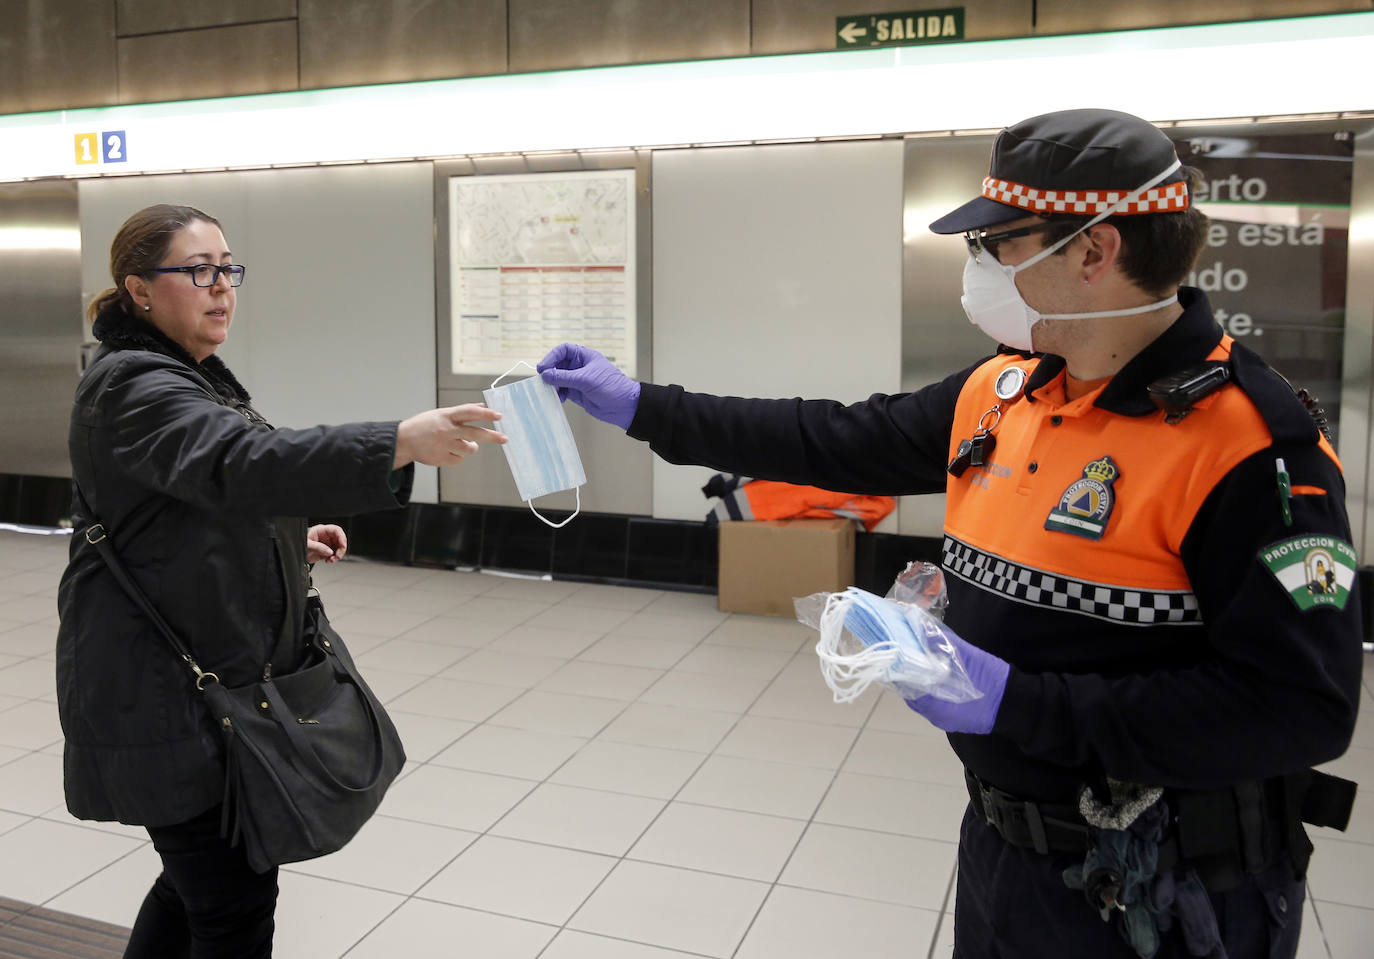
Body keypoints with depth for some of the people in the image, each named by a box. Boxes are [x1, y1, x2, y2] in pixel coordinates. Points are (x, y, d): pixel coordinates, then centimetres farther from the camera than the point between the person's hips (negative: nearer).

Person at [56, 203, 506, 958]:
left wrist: (290, 540, 8)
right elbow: (238, 464, -37)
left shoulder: (194, 376, 14)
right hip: (157, 693, -10)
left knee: (200, 872, 20)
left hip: (220, 676, 10)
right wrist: (404, 443, -49)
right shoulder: (131, 386, -18)